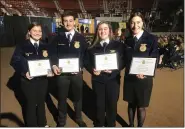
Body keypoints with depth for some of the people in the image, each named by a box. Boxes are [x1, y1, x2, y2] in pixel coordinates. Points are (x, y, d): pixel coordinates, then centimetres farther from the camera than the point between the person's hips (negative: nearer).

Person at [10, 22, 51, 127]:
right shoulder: (22, 46, -7)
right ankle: (31, 125, 31)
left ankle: (42, 124, 38)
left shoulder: (45, 46, 6)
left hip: (43, 79, 4)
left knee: (41, 102, 19)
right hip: (29, 80, -4)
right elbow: (15, 61, -9)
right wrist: (24, 73, -22)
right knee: (31, 103, 11)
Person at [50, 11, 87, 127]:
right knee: (62, 98, 13)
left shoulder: (81, 38, 1)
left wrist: (81, 67, -14)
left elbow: (86, 55, -1)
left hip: (77, 73, 0)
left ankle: (79, 118, 37)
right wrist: (54, 66, -14)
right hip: (62, 73, 0)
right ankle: (61, 121, 32)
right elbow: (53, 54, 3)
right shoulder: (58, 38, 2)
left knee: (78, 97, 15)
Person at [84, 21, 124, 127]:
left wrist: (114, 70, -19)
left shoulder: (118, 45, 1)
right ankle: (99, 124, 34)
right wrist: (92, 70, -16)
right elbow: (87, 62, 4)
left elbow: (123, 61, -3)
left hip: (113, 79, -1)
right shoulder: (92, 47, 5)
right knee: (99, 104, 11)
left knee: (112, 104, 10)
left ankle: (111, 125, 32)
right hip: (97, 79, 1)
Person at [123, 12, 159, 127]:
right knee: (131, 104, 19)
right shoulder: (128, 40, 5)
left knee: (141, 107, 12)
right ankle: (131, 125, 40)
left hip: (144, 79, -3)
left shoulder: (152, 39, -9)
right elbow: (125, 59, 5)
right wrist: (128, 69, -14)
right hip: (129, 78, 4)